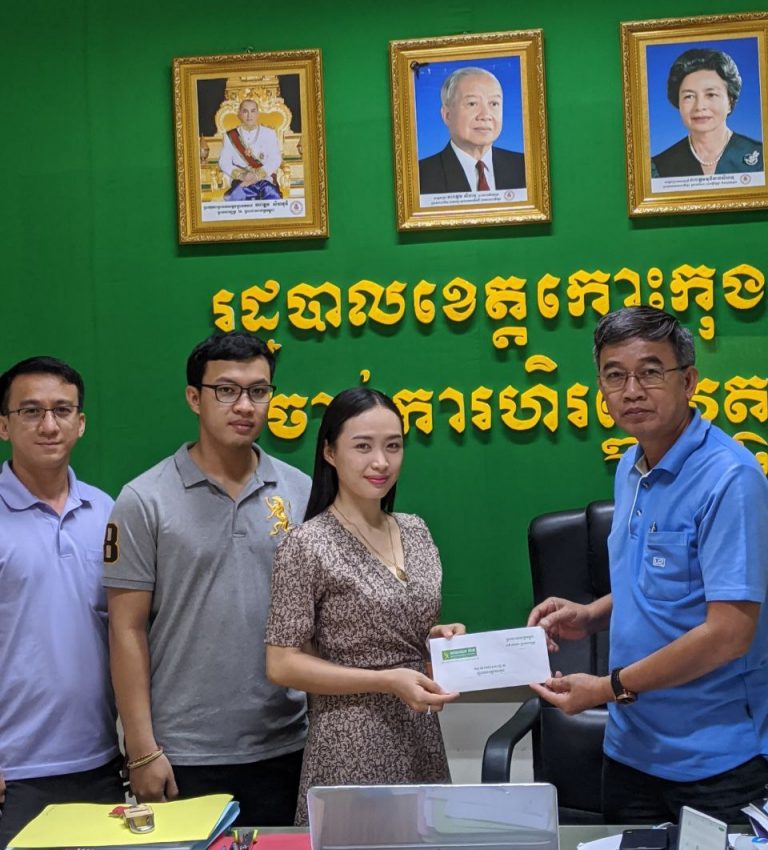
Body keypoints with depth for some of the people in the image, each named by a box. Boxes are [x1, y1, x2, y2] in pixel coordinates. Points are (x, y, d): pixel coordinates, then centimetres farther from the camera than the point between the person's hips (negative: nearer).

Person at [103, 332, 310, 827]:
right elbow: (128, 630, -5)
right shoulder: (145, 501, -5)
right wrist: (143, 749, -8)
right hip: (184, 755, -3)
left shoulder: (302, 493, 4)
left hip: (284, 747, 3)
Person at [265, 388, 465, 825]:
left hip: (422, 740, 6)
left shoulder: (415, 530, 6)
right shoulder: (308, 545, -13)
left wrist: (441, 638, -3)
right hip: (352, 750, -6)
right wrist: (388, 682, -20)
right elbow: (283, 664, -13)